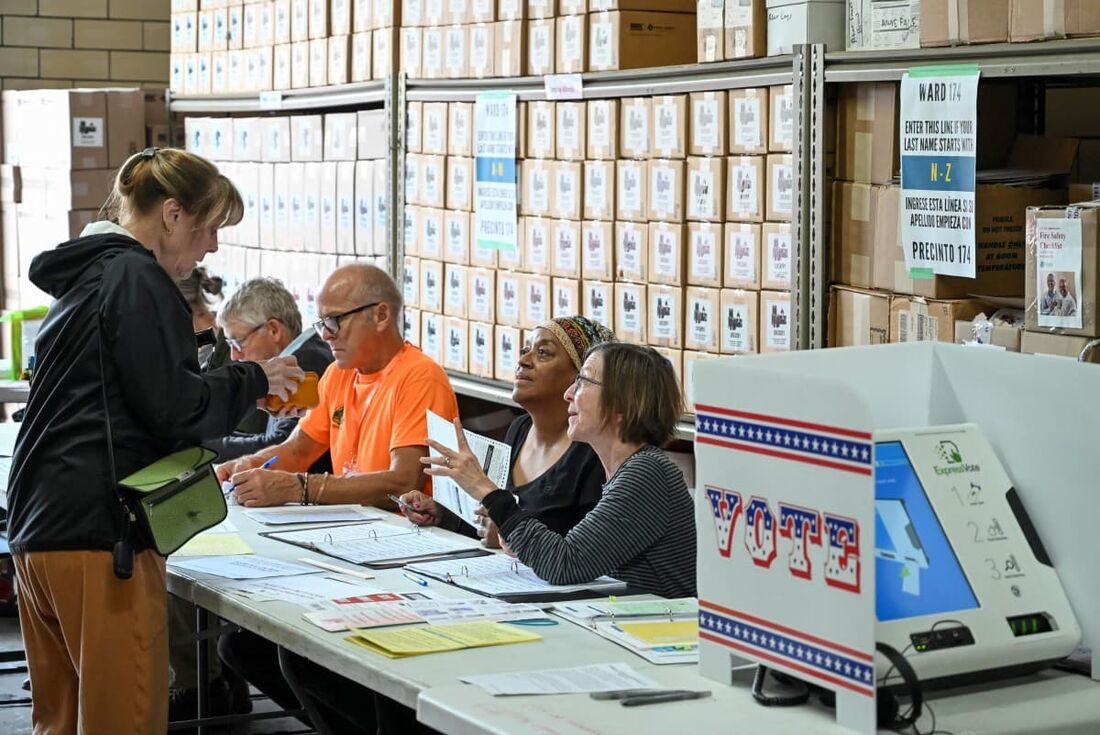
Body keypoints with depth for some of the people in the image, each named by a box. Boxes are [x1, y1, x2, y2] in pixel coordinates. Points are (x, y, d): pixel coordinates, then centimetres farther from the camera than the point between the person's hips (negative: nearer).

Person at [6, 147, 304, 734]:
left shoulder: (85, 277, 19)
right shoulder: (136, 279, -10)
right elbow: (175, 409, -14)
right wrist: (254, 381, 1)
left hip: (38, 528, 10)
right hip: (98, 534, -10)